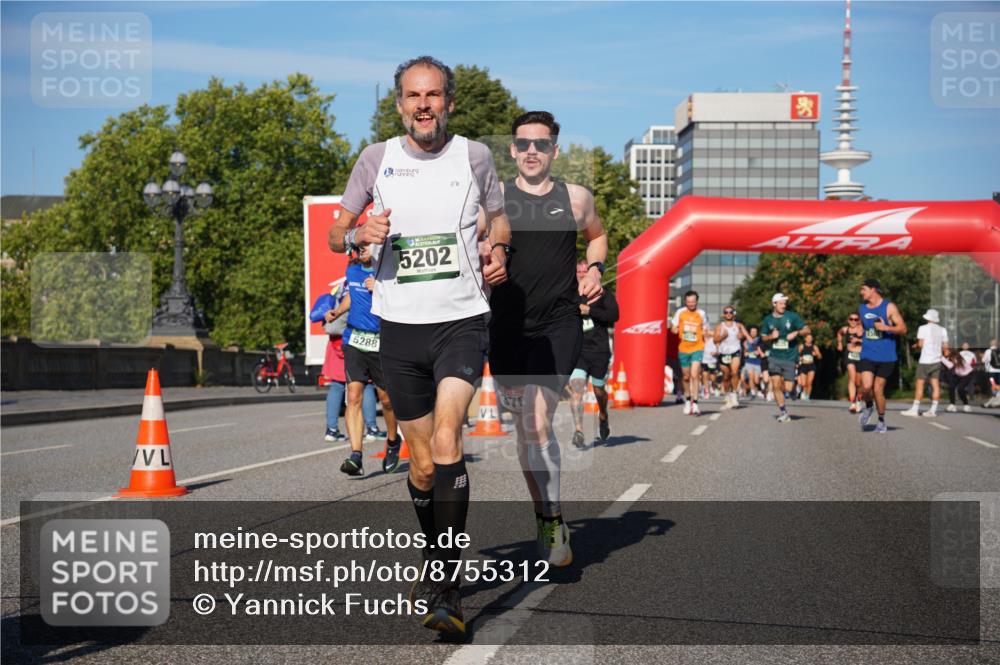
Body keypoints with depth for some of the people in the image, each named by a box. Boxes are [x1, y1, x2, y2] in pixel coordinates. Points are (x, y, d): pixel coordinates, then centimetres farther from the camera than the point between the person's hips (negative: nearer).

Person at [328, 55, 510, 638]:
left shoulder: (475, 156, 4)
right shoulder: (377, 158, 5)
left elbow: (497, 217, 21)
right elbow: (336, 234, 12)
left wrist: (498, 250, -1)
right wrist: (360, 234, -11)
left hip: (462, 321, -2)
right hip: (400, 326, 2)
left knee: (446, 441, -23)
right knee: (423, 465, 8)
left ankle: (446, 588, -22)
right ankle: (437, 560, 34)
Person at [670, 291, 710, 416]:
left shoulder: (702, 314, 3)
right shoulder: (680, 312, 3)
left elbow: (705, 331, 15)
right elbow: (673, 329, 9)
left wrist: (705, 333, -5)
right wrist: (675, 330, -12)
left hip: (697, 348, -2)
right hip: (683, 349, 2)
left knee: (694, 375, -15)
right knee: (686, 377, 11)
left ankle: (695, 403, -12)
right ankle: (688, 399, 31)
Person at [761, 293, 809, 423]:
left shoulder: (792, 316, -1)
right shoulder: (768, 319, 5)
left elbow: (806, 329, 2)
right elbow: (763, 337, 16)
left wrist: (796, 333, -16)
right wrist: (771, 336, -6)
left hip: (789, 357, -1)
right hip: (774, 357, 1)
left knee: (787, 388, -4)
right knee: (776, 385, -8)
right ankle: (783, 412, 6)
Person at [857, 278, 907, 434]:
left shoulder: (889, 307, -5)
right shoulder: (862, 308, 10)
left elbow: (903, 328, -7)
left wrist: (886, 327, -20)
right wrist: (858, 337, 15)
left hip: (885, 356, -3)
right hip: (867, 355, 3)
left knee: (878, 389, -1)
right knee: (866, 387, -16)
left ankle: (881, 420, 20)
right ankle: (868, 407, 16)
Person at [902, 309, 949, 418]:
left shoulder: (923, 328, -5)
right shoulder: (942, 330, 8)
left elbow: (920, 344, -9)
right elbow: (945, 347, 8)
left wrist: (916, 345, 12)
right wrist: (944, 353, 27)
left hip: (925, 360, -4)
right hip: (936, 360, 5)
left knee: (920, 384, -3)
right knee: (935, 385, 3)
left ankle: (915, 409, -4)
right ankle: (933, 409, 0)